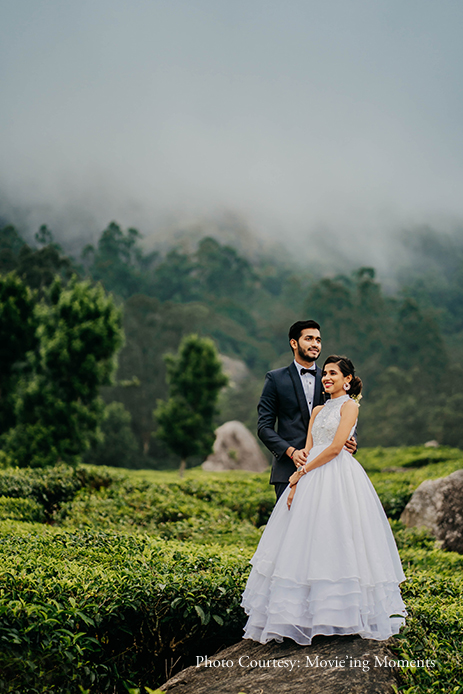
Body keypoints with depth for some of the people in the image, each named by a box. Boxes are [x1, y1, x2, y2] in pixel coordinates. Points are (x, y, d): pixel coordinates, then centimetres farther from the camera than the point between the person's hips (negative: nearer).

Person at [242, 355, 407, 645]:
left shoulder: (350, 406, -1)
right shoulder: (318, 410, 20)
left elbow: (335, 448, -11)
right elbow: (307, 450, 12)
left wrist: (301, 473, -7)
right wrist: (295, 485, -2)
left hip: (339, 479, -7)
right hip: (312, 480, 7)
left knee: (335, 540, -7)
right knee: (308, 542, 4)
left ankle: (340, 613, 2)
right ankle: (311, 614, 9)